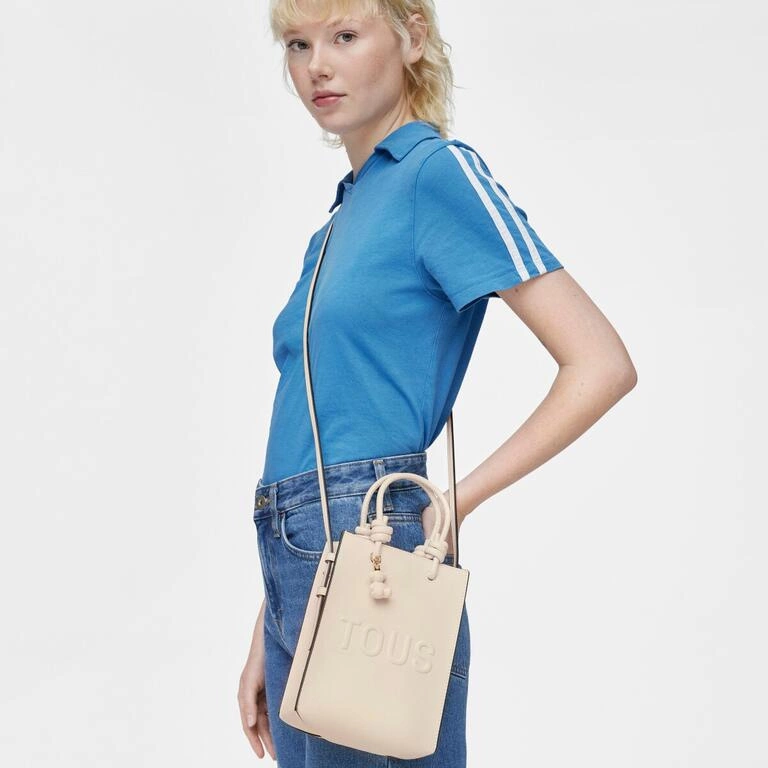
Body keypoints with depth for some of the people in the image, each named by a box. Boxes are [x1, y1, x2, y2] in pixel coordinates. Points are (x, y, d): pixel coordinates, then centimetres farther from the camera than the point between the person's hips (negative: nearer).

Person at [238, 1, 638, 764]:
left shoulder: (440, 171, -7)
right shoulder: (337, 221, 16)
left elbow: (602, 364, -15)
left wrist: (452, 504, -13)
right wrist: (265, 640, 16)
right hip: (301, 573, 8)